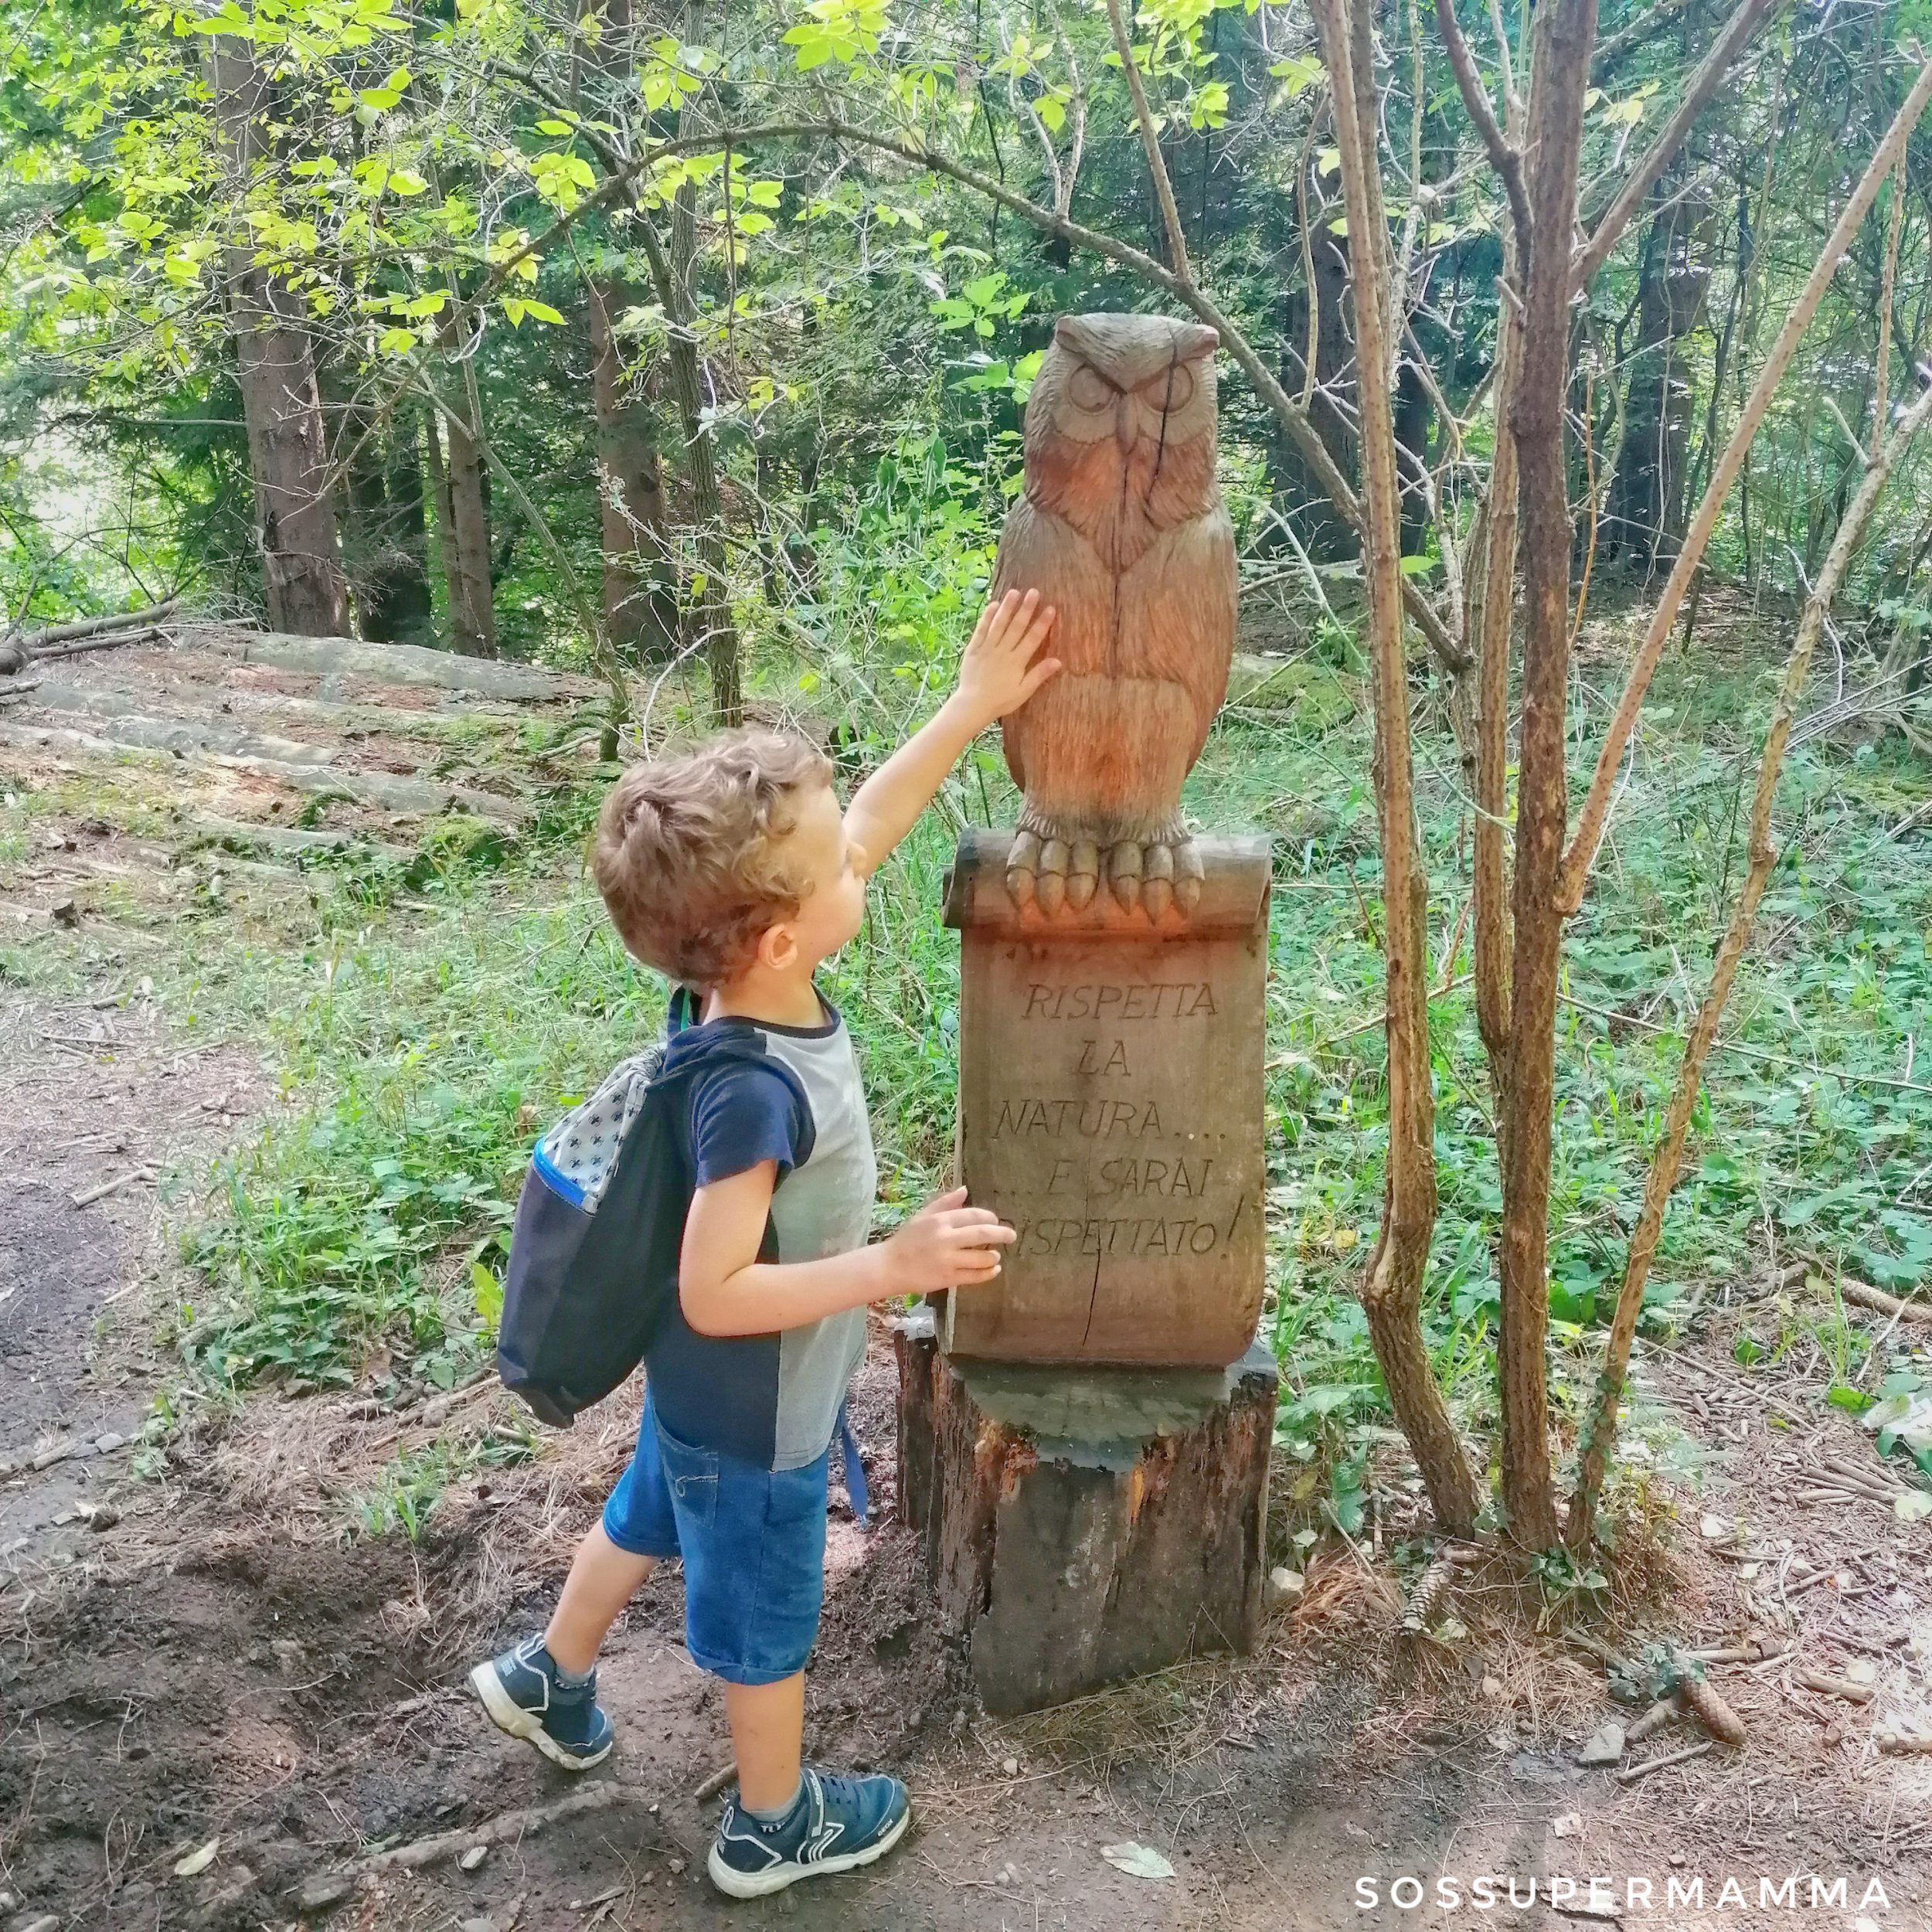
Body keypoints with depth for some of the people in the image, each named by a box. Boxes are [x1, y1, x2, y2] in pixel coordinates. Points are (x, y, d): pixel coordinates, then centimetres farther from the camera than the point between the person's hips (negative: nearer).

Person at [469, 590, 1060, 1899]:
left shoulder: (743, 974, -16)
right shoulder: (753, 1093, -39)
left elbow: (867, 821, -6)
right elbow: (714, 1292, -34)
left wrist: (974, 708, -5)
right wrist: (893, 1267, -34)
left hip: (705, 1393, 8)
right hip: (756, 1414, -8)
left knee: (650, 1519, 33)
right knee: (766, 1621, 17)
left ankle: (549, 1677, 59)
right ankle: (775, 1827, 43)